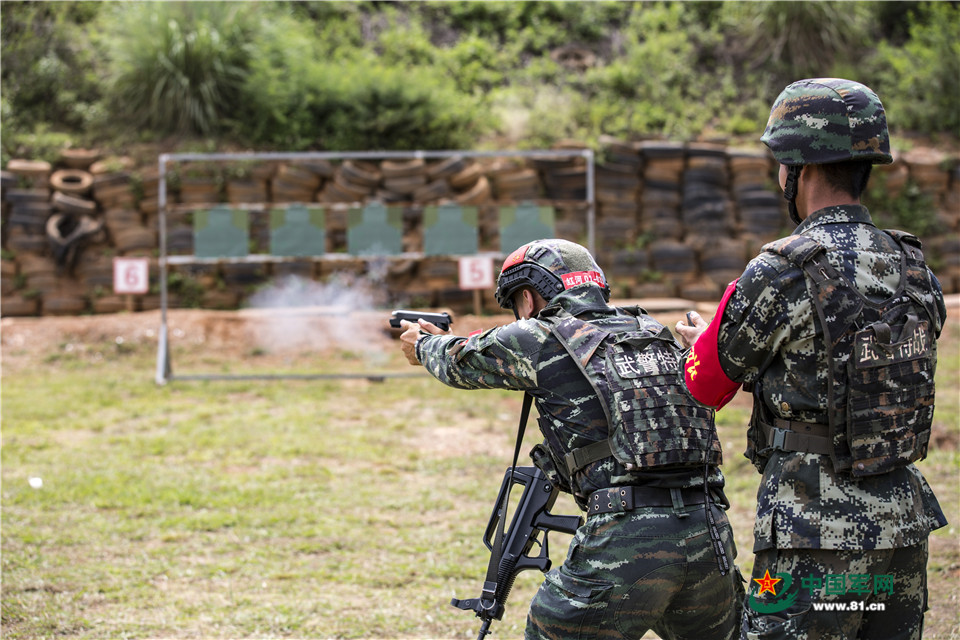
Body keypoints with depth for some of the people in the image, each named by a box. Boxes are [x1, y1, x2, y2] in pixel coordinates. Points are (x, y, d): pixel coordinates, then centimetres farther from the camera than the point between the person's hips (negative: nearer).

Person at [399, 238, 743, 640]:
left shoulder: (541, 340, 3)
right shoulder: (654, 334, 20)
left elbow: (460, 362, 23)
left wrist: (424, 345, 47)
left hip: (625, 539, -5)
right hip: (710, 539, 5)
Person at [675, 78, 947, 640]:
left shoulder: (782, 275, -14)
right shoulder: (913, 269, 6)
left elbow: (707, 386, -1)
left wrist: (703, 338, 22)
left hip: (819, 537, -7)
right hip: (905, 520, 7)